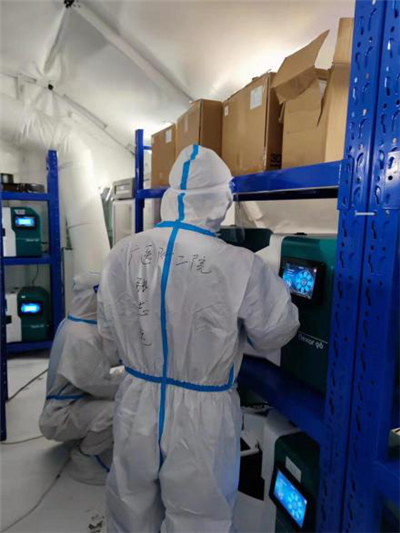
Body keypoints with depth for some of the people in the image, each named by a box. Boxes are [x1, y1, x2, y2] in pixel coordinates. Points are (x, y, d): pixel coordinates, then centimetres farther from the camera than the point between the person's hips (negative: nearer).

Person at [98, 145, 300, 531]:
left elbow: (108, 329, 3)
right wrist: (266, 284, 11)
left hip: (137, 402, 4)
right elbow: (274, 334, -7)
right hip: (201, 415, -3)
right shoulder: (241, 267, -24)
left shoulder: (123, 253, -10)